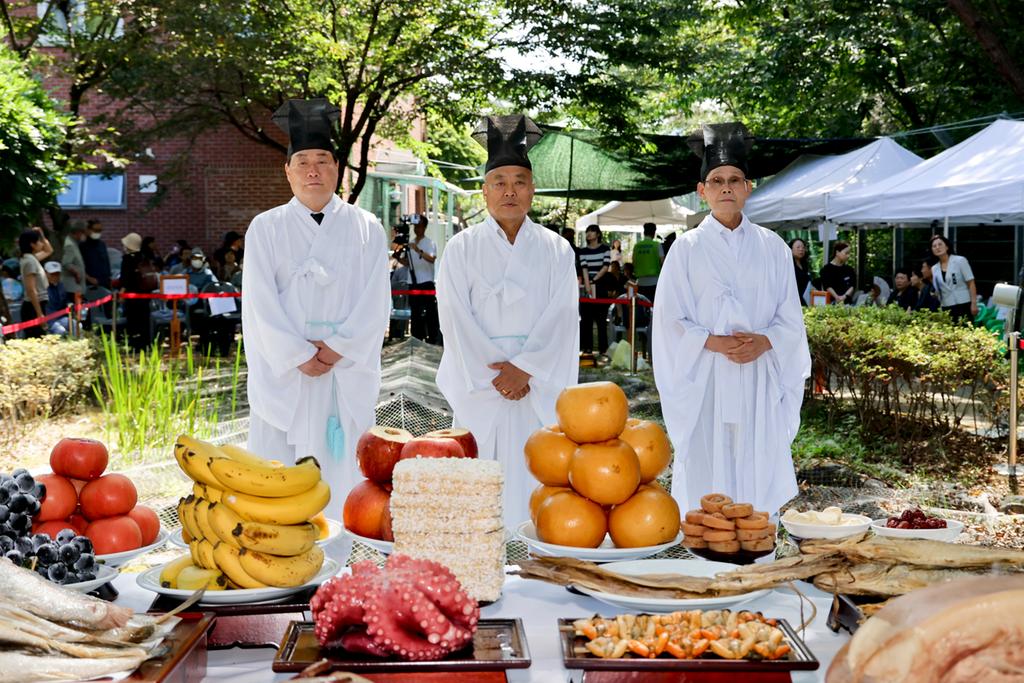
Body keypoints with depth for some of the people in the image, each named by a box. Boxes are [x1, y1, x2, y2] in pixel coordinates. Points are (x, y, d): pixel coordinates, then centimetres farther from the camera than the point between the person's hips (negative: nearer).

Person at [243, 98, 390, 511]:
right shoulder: (266, 228, 6)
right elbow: (260, 303, -2)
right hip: (284, 374, 0)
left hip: (348, 374, 1)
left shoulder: (366, 228, 7)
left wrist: (338, 349, -11)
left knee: (342, 473, 2)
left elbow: (375, 302, 0)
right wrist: (299, 356, -12)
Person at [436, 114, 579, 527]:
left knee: (533, 480, 0)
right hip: (479, 389, -1)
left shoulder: (556, 251, 8)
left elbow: (561, 319, -1)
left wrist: (523, 369, -12)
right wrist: (493, 374, -11)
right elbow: (456, 320, -3)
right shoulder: (461, 249, 5)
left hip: (538, 388, 1)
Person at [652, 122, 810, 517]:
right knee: (705, 476, -2)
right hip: (705, 382, -2)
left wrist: (763, 342, -11)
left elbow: (791, 320, 8)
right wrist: (715, 342, -15)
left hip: (760, 382, 2)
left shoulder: (772, 247, 8)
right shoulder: (687, 248, 3)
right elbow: (671, 321, -1)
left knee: (758, 480, 2)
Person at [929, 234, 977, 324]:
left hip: (963, 305, -4)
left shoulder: (960, 260, -1)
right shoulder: (934, 269, 9)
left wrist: (974, 303, -10)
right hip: (946, 308, 4)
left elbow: (971, 283, -4)